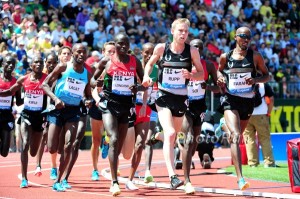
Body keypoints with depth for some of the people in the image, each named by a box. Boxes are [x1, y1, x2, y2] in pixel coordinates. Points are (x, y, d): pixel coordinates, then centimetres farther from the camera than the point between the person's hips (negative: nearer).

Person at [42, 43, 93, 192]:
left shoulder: (87, 73, 6)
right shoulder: (63, 67, -5)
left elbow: (88, 94, 19)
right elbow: (45, 84, -4)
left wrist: (88, 100, -5)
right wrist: (55, 98, -19)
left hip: (74, 111, 2)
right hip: (58, 109, -2)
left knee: (68, 146, -15)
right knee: (52, 149, -5)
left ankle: (58, 181, -4)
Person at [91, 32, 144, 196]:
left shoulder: (135, 62, 4)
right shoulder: (107, 61, -1)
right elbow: (93, 79, 8)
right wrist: (96, 83, -15)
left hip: (126, 105, 4)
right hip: (109, 104, -4)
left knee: (120, 145, 10)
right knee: (114, 140, -19)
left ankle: (112, 171, 31)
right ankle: (115, 182, -23)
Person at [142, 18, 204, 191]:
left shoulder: (192, 51, -4)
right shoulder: (161, 48, -5)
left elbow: (201, 74, 2)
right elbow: (150, 64, 12)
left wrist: (190, 75, -18)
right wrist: (146, 76, -8)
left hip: (181, 98, 3)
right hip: (164, 97, -3)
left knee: (173, 136, 15)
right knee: (170, 134, -20)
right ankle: (173, 176, -27)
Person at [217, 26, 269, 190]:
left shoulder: (255, 56, 0)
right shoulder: (225, 57, 2)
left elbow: (266, 75, 7)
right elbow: (219, 70, 21)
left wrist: (255, 80, -14)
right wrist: (220, 78, -2)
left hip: (247, 100, 3)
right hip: (230, 100, -2)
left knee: (236, 136, 19)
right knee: (235, 136, -21)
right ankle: (240, 178, -31)